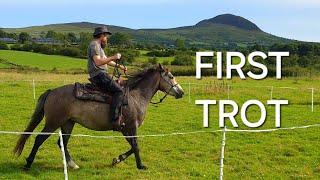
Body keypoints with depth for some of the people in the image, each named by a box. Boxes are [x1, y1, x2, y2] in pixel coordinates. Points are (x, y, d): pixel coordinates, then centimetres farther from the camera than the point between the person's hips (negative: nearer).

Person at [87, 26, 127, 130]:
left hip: (101, 75, 11)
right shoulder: (94, 45, -10)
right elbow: (98, 62, -23)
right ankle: (114, 120, -30)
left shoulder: (98, 46, 24)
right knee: (119, 91, -21)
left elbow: (106, 60, 33)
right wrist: (113, 57, -21)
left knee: (118, 89, 16)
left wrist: (119, 66, 30)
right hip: (99, 75, -11)